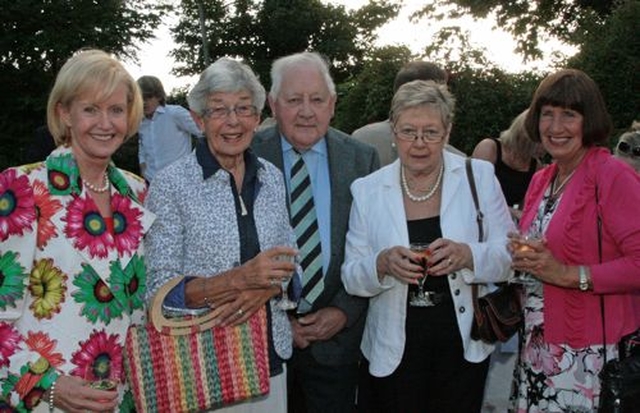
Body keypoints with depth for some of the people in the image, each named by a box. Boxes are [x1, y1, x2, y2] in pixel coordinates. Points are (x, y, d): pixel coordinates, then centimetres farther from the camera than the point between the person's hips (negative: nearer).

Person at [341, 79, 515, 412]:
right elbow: (351, 277, -1)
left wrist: (467, 255, -23)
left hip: (463, 347, 0)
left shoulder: (479, 177, -2)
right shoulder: (367, 190, -1)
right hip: (394, 353, 0)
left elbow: (509, 255, -4)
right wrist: (383, 263, -22)